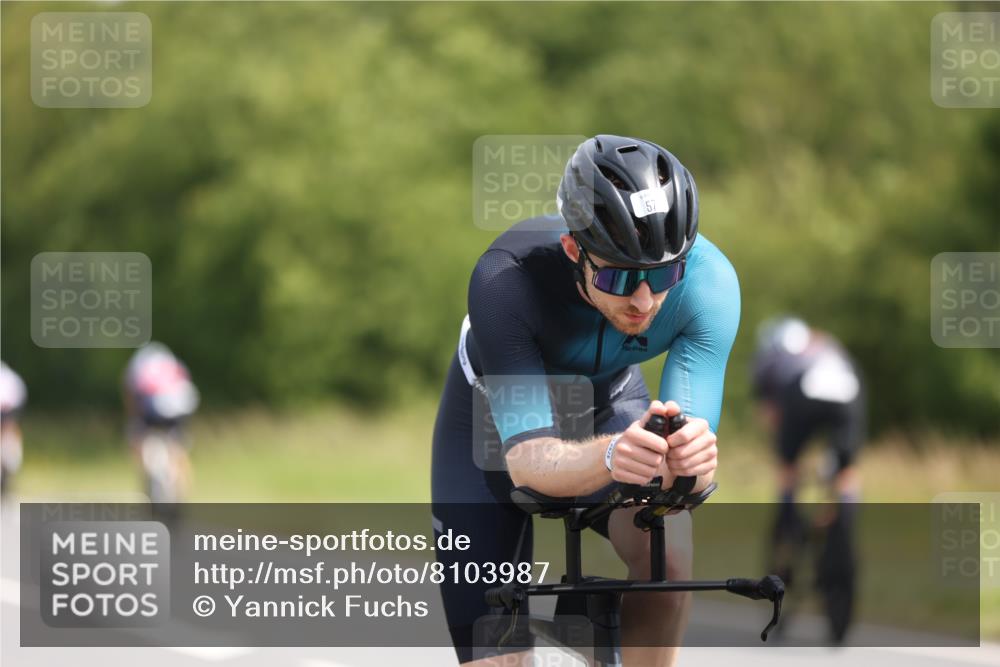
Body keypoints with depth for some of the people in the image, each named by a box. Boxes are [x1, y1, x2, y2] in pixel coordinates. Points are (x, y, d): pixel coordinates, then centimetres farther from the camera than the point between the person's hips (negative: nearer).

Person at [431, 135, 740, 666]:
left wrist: (690, 459, -63)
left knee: (667, 551, -31)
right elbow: (527, 459, -44)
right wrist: (610, 457, -65)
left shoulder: (708, 280, -34)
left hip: (609, 407, 1)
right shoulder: (507, 279, -40)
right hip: (496, 415, -1)